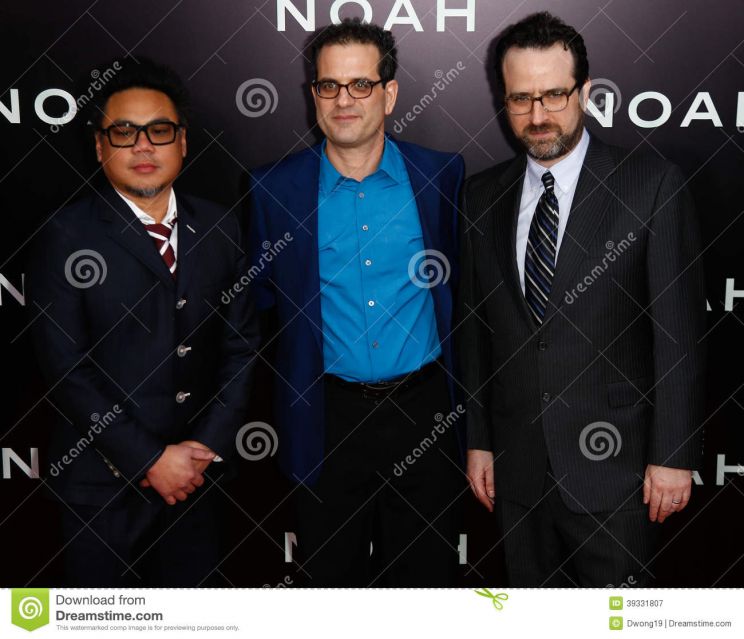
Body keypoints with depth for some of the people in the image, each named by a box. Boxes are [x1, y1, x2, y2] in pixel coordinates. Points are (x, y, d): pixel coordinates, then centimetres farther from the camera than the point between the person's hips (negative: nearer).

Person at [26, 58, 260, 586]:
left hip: (198, 476, 3)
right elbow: (66, 371, -12)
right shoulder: (67, 236, -7)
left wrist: (209, 446, -5)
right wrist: (150, 460, -13)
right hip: (104, 483, -3)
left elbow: (242, 344, 5)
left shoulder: (219, 228, 4)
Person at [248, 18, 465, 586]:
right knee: (332, 573, 14)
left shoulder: (442, 175, -1)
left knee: (425, 572, 13)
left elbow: (461, 279, 8)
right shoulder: (275, 188, -2)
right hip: (328, 416, 0)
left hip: (423, 410, 0)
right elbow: (257, 295, 6)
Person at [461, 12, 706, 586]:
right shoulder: (483, 195, 6)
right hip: (518, 468, 4)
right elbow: (477, 328, 9)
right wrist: (478, 439, 9)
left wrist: (673, 455, -9)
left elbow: (680, 330, -7)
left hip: (613, 469, -3)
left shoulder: (652, 184, -6)